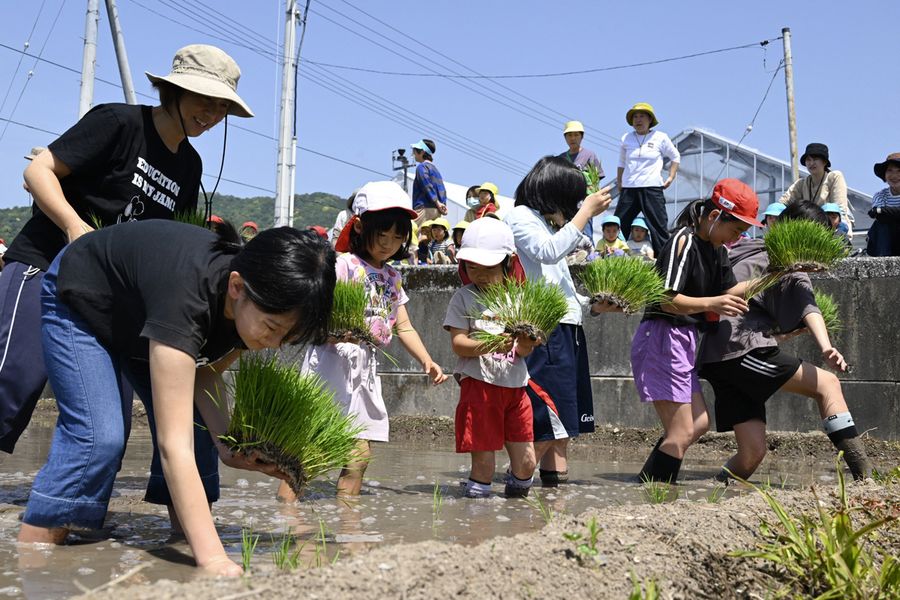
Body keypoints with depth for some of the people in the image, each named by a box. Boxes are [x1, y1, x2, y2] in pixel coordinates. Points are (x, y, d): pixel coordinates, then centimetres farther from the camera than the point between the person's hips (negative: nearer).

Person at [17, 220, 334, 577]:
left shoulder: (259, 303, -25)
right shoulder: (186, 293, -46)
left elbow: (205, 371, -9)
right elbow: (173, 446, -50)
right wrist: (214, 560, -56)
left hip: (140, 316, 7)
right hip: (80, 303, -6)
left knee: (196, 428, -5)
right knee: (99, 436, -21)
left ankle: (187, 535, 7)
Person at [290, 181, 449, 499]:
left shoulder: (392, 277, 17)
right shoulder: (344, 264, -6)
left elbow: (404, 327, 20)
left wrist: (427, 361, 9)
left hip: (366, 368, 7)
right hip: (333, 361, -7)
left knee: (359, 455, 8)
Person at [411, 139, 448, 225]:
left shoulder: (422, 167, -2)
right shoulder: (434, 168, 25)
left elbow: (428, 186, -14)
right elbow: (443, 190, 20)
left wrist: (437, 202, -16)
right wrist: (443, 205, 11)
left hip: (425, 209, -9)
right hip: (436, 210, 9)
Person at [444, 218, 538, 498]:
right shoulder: (464, 297, 0)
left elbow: (524, 350, 7)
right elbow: (457, 342, -9)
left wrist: (525, 344, -17)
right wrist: (485, 346, -27)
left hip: (515, 386, 4)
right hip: (479, 384, -4)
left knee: (526, 461, 6)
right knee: (483, 460, -3)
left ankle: (515, 500, 31)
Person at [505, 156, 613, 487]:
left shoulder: (550, 226, 26)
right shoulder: (520, 216, 0)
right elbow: (548, 252, -18)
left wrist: (594, 304, 13)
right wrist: (585, 212, -12)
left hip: (567, 328, 9)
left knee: (562, 423, 8)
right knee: (546, 424, -12)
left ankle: (556, 485, 11)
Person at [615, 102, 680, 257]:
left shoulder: (660, 138, 4)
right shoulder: (626, 138, 10)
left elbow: (675, 157, 17)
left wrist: (671, 177, 8)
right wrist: (619, 184, 16)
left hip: (652, 188, -3)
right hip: (628, 189, 3)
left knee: (658, 226, -5)